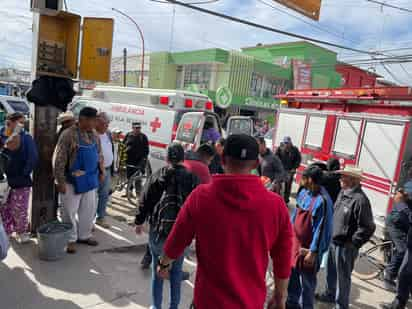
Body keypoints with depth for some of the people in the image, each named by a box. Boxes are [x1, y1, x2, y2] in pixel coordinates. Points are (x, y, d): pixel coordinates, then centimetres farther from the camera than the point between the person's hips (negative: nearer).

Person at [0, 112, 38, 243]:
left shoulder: (26, 137, -8)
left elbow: (33, 157, -10)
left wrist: (25, 173, -12)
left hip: (21, 180, -2)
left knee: (20, 210, 6)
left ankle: (22, 232, 24)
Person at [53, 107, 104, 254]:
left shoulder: (94, 135, 6)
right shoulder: (68, 135, -15)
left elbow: (99, 155, 17)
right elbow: (59, 159, -15)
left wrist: (102, 171, 12)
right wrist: (60, 181, -15)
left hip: (91, 180, 7)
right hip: (73, 181, -6)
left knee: (89, 210, 14)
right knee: (70, 211, 5)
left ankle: (84, 235, 30)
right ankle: (70, 240, 20)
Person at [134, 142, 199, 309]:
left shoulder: (157, 176, -4)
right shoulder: (193, 178, -3)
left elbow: (144, 201, 0)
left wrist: (139, 222, 12)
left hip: (158, 230, 0)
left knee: (157, 269, 15)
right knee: (176, 271, 15)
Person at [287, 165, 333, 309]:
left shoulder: (322, 201, -24)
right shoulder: (303, 192, 1)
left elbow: (321, 229, -21)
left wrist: (313, 252, -18)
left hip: (308, 248, -8)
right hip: (295, 242, 8)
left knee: (307, 281, 11)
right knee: (292, 274, 21)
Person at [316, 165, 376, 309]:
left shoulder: (360, 199, -25)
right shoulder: (343, 192, 3)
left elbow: (368, 228, -24)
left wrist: (353, 243, -16)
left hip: (345, 246, -8)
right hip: (333, 241, 8)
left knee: (343, 276, 10)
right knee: (331, 272, 25)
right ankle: (330, 294, 47)